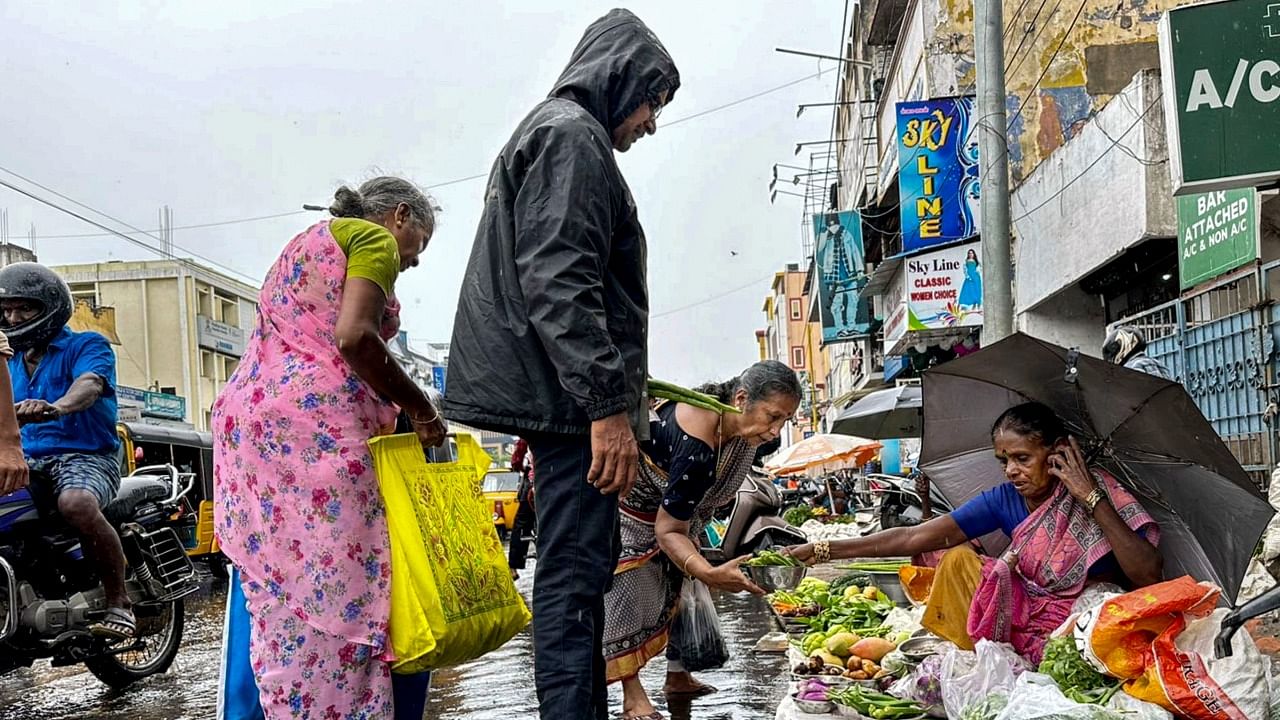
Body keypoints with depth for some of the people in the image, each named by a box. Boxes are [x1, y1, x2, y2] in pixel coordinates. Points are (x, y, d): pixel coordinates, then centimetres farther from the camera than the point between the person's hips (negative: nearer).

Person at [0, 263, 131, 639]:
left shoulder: (87, 346, 2)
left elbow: (89, 384, -20)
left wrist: (54, 408, -42)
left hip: (84, 457, -7)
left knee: (77, 504, -38)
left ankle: (118, 601, -25)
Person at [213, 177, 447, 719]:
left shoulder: (307, 242, 30)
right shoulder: (374, 239, 3)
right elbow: (353, 336, -14)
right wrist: (419, 408, -7)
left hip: (245, 417, 9)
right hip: (312, 424, -9)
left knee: (278, 601, 7)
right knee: (343, 598, -8)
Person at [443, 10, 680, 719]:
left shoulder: (552, 131, 26)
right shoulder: (572, 134, -8)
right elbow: (560, 282, -21)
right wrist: (609, 404, -24)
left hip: (563, 397, 11)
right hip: (570, 395, -11)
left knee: (586, 565, 14)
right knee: (574, 569, -11)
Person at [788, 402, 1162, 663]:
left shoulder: (1100, 494, -14)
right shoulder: (1004, 500, -4)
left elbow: (1148, 577, -27)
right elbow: (915, 538, -7)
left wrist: (1092, 498, -28)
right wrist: (821, 551, -12)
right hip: (1024, 617, 5)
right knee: (957, 559, -8)